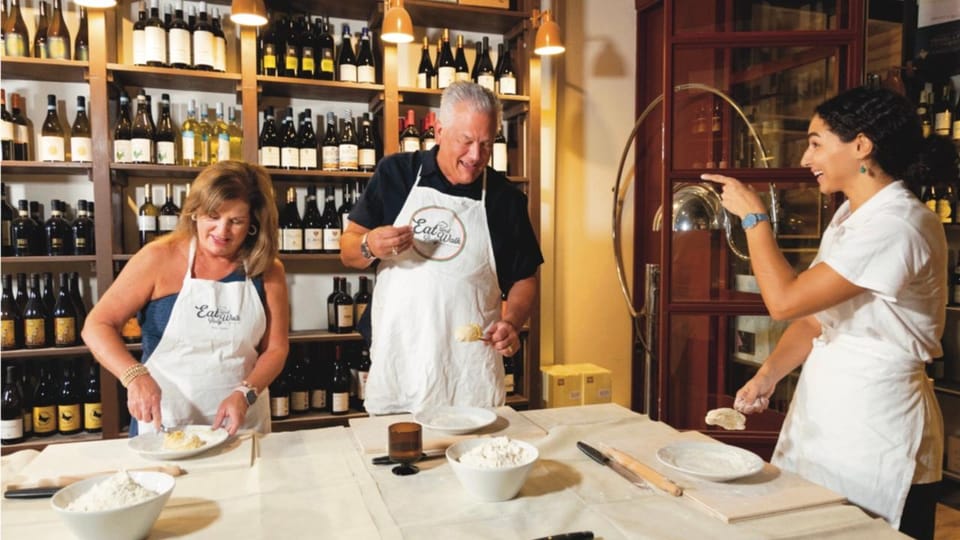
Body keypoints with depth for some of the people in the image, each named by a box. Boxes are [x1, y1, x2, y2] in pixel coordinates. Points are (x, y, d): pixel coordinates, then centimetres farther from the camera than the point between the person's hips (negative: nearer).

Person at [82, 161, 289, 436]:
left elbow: (275, 348, 0)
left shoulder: (268, 272, -4)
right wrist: (135, 376, -23)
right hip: (164, 422, -1)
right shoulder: (160, 257, -10)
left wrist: (245, 394, -16)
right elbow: (97, 326, -7)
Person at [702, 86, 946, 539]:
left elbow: (785, 301, -24)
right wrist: (767, 375, -3)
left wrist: (753, 216, -13)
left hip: (873, 435, -8)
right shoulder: (850, 214, 9)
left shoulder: (898, 225, -21)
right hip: (823, 418, 8)